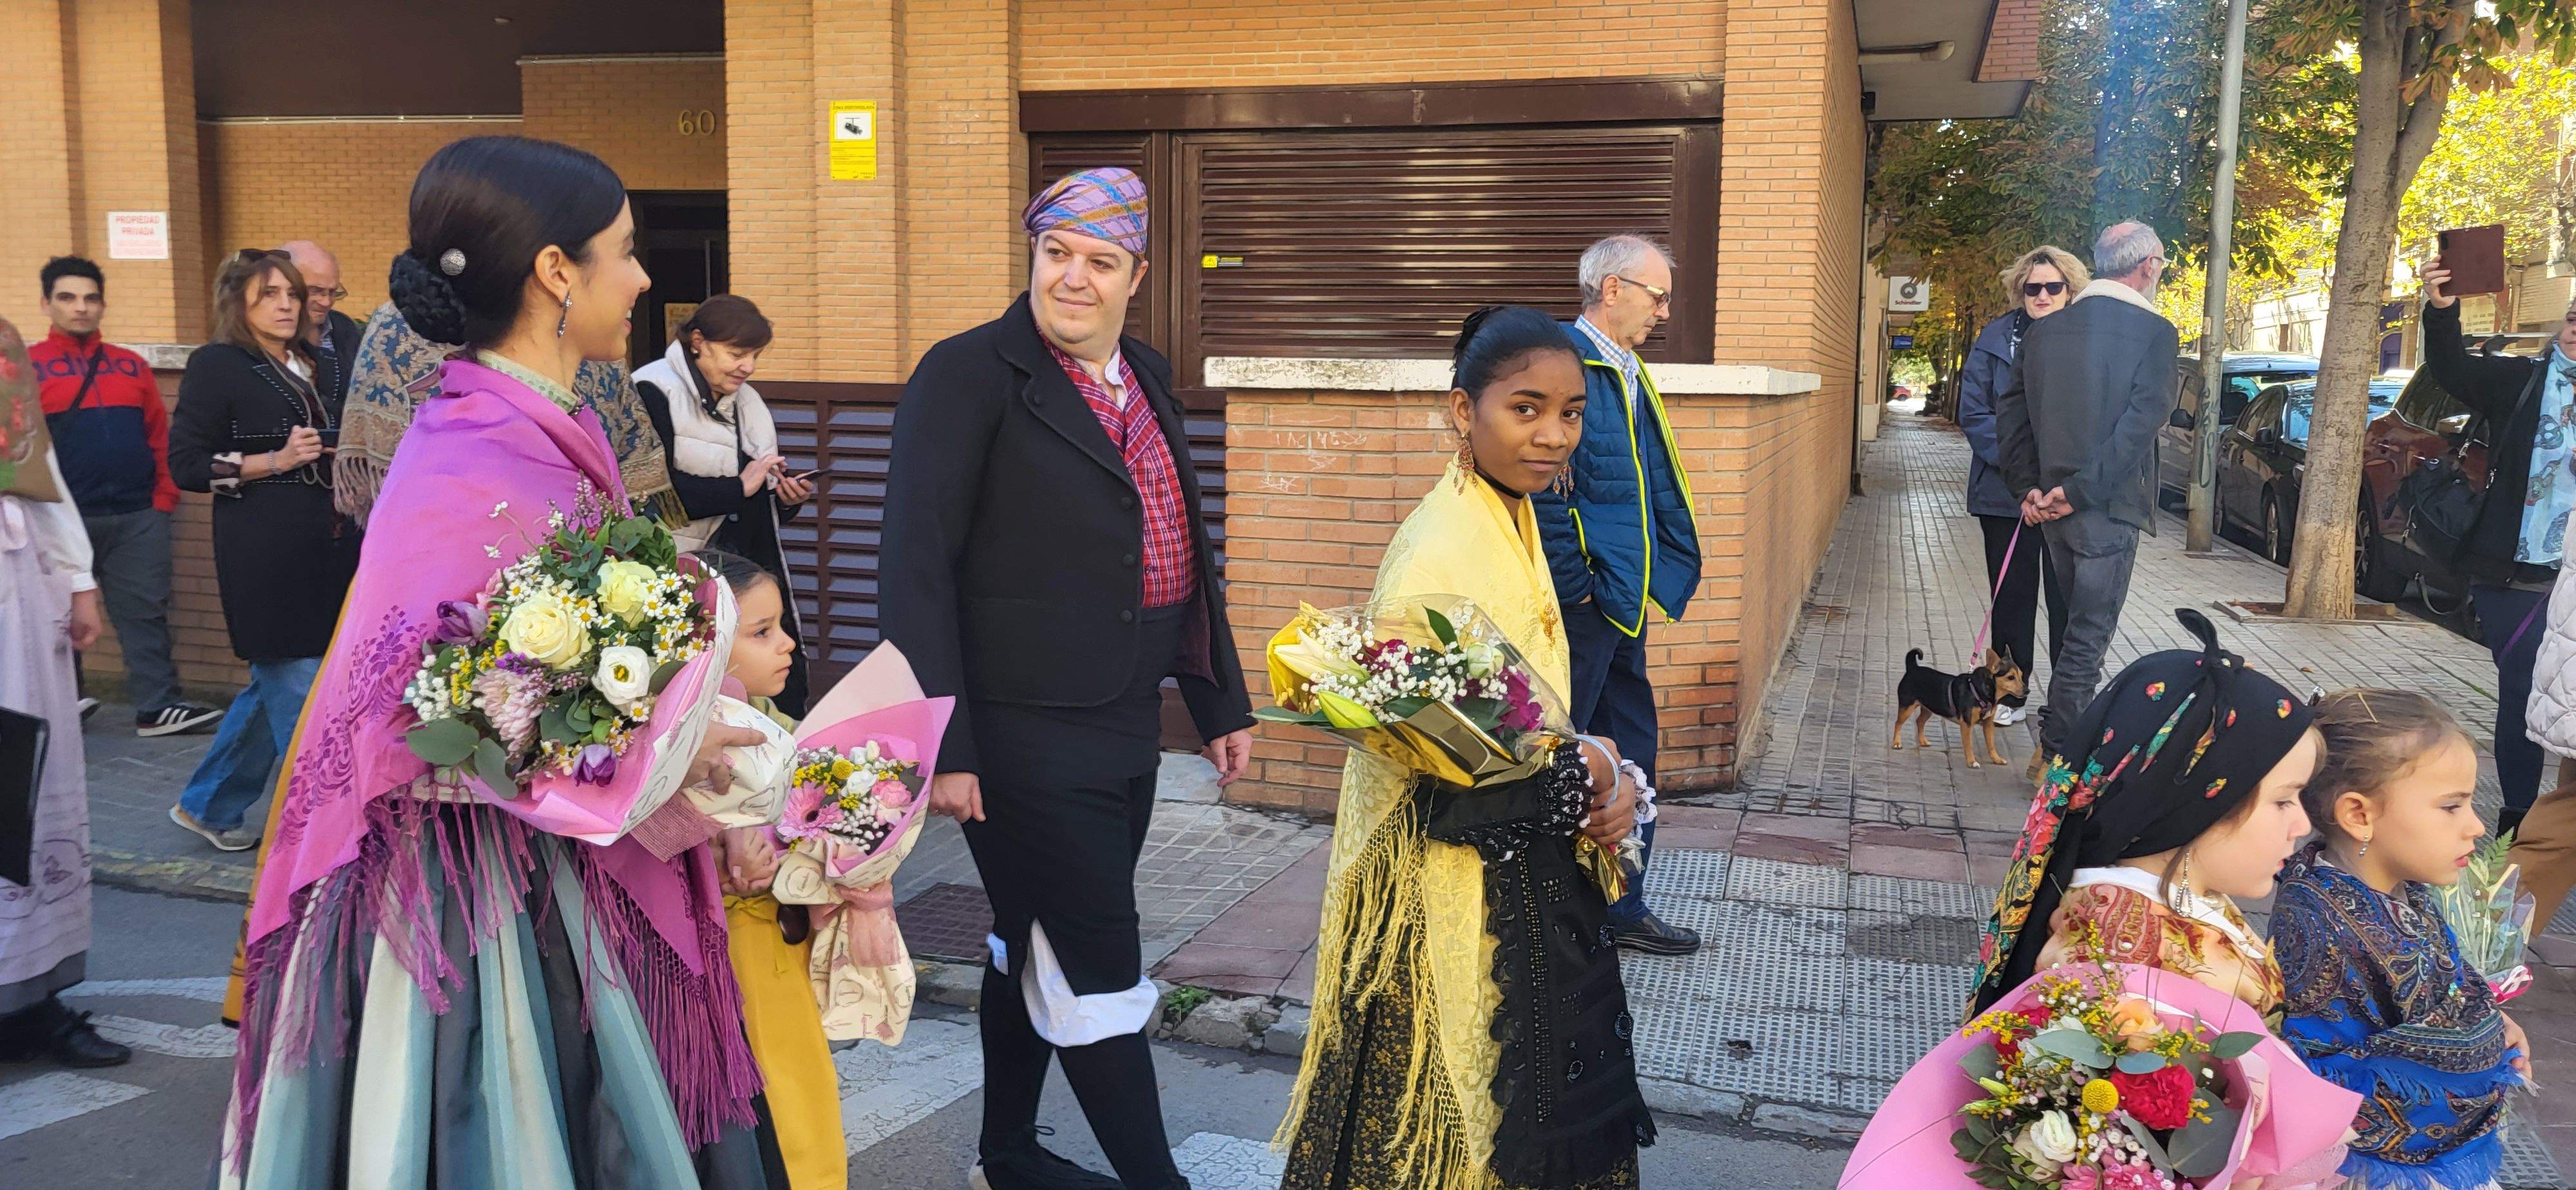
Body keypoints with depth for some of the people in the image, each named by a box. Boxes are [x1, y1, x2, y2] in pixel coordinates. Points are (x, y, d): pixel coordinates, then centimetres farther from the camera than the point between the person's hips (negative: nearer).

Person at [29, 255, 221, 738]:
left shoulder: (132, 365, 11)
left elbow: (160, 435, 10)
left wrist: (164, 497, 3)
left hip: (138, 516, 3)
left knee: (146, 612, 4)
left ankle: (158, 707, 9)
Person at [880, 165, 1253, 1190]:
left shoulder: (1146, 378, 11)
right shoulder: (968, 374, -11)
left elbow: (1179, 552, 17)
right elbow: (917, 568, -15)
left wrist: (1221, 703, 16)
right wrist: (941, 746, -19)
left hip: (1125, 729, 7)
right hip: (1023, 737, -7)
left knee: (1035, 946, 20)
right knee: (1099, 967, -1)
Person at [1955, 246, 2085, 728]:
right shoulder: (1996, 338, 3)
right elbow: (1973, 411, -1)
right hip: (2007, 492, 1)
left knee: (2067, 599, 3)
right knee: (2011, 596, 10)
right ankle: (2010, 695, 20)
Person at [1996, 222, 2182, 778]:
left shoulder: (2045, 330, 8)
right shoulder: (2155, 332, -8)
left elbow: (2010, 409, 5)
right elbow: (2140, 423, -17)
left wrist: (2031, 486, 3)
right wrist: (2081, 490, -17)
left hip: (2054, 507, 6)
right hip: (2109, 505, -6)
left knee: (2076, 625, 19)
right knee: (2088, 635, 0)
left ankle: (2059, 740, 25)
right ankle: (2058, 755, 1)